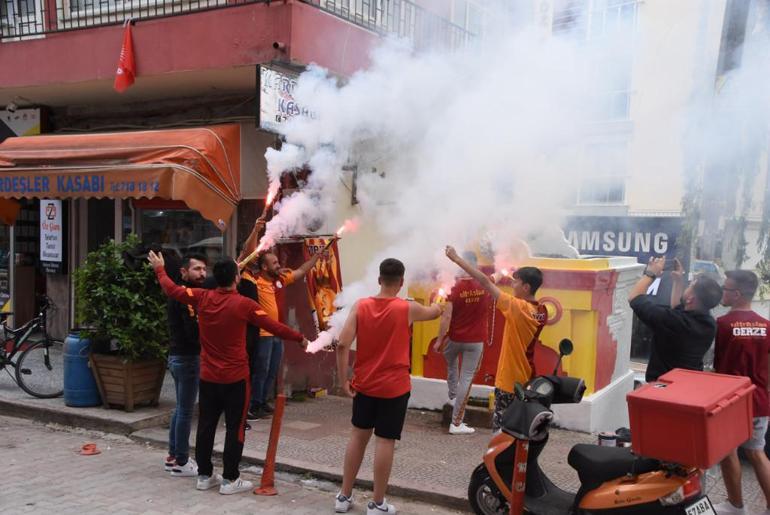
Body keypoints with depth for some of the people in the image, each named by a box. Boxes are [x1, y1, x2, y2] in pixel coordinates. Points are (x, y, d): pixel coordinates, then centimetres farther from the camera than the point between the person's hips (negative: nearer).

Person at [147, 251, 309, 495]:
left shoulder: (202, 298, -5)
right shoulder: (244, 304, -16)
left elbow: (171, 289, 8)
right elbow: (274, 326, -9)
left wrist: (160, 269, 25)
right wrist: (300, 338, 4)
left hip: (208, 376, 5)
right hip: (235, 378, -5)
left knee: (206, 425, 13)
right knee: (235, 428, 4)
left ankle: (204, 475, 21)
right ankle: (230, 480, 7)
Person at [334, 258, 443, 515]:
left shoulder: (360, 306, -5)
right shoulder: (408, 308, -9)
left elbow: (342, 344, -13)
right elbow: (435, 312, 14)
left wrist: (343, 380, -5)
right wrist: (438, 303, 37)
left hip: (364, 384, 3)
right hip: (394, 387, -3)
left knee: (358, 435, 16)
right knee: (385, 441, 3)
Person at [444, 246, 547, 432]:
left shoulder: (518, 307, -21)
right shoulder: (541, 312, 1)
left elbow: (485, 282, -21)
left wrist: (456, 258, -18)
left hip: (510, 382, -8)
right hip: (527, 381, 8)